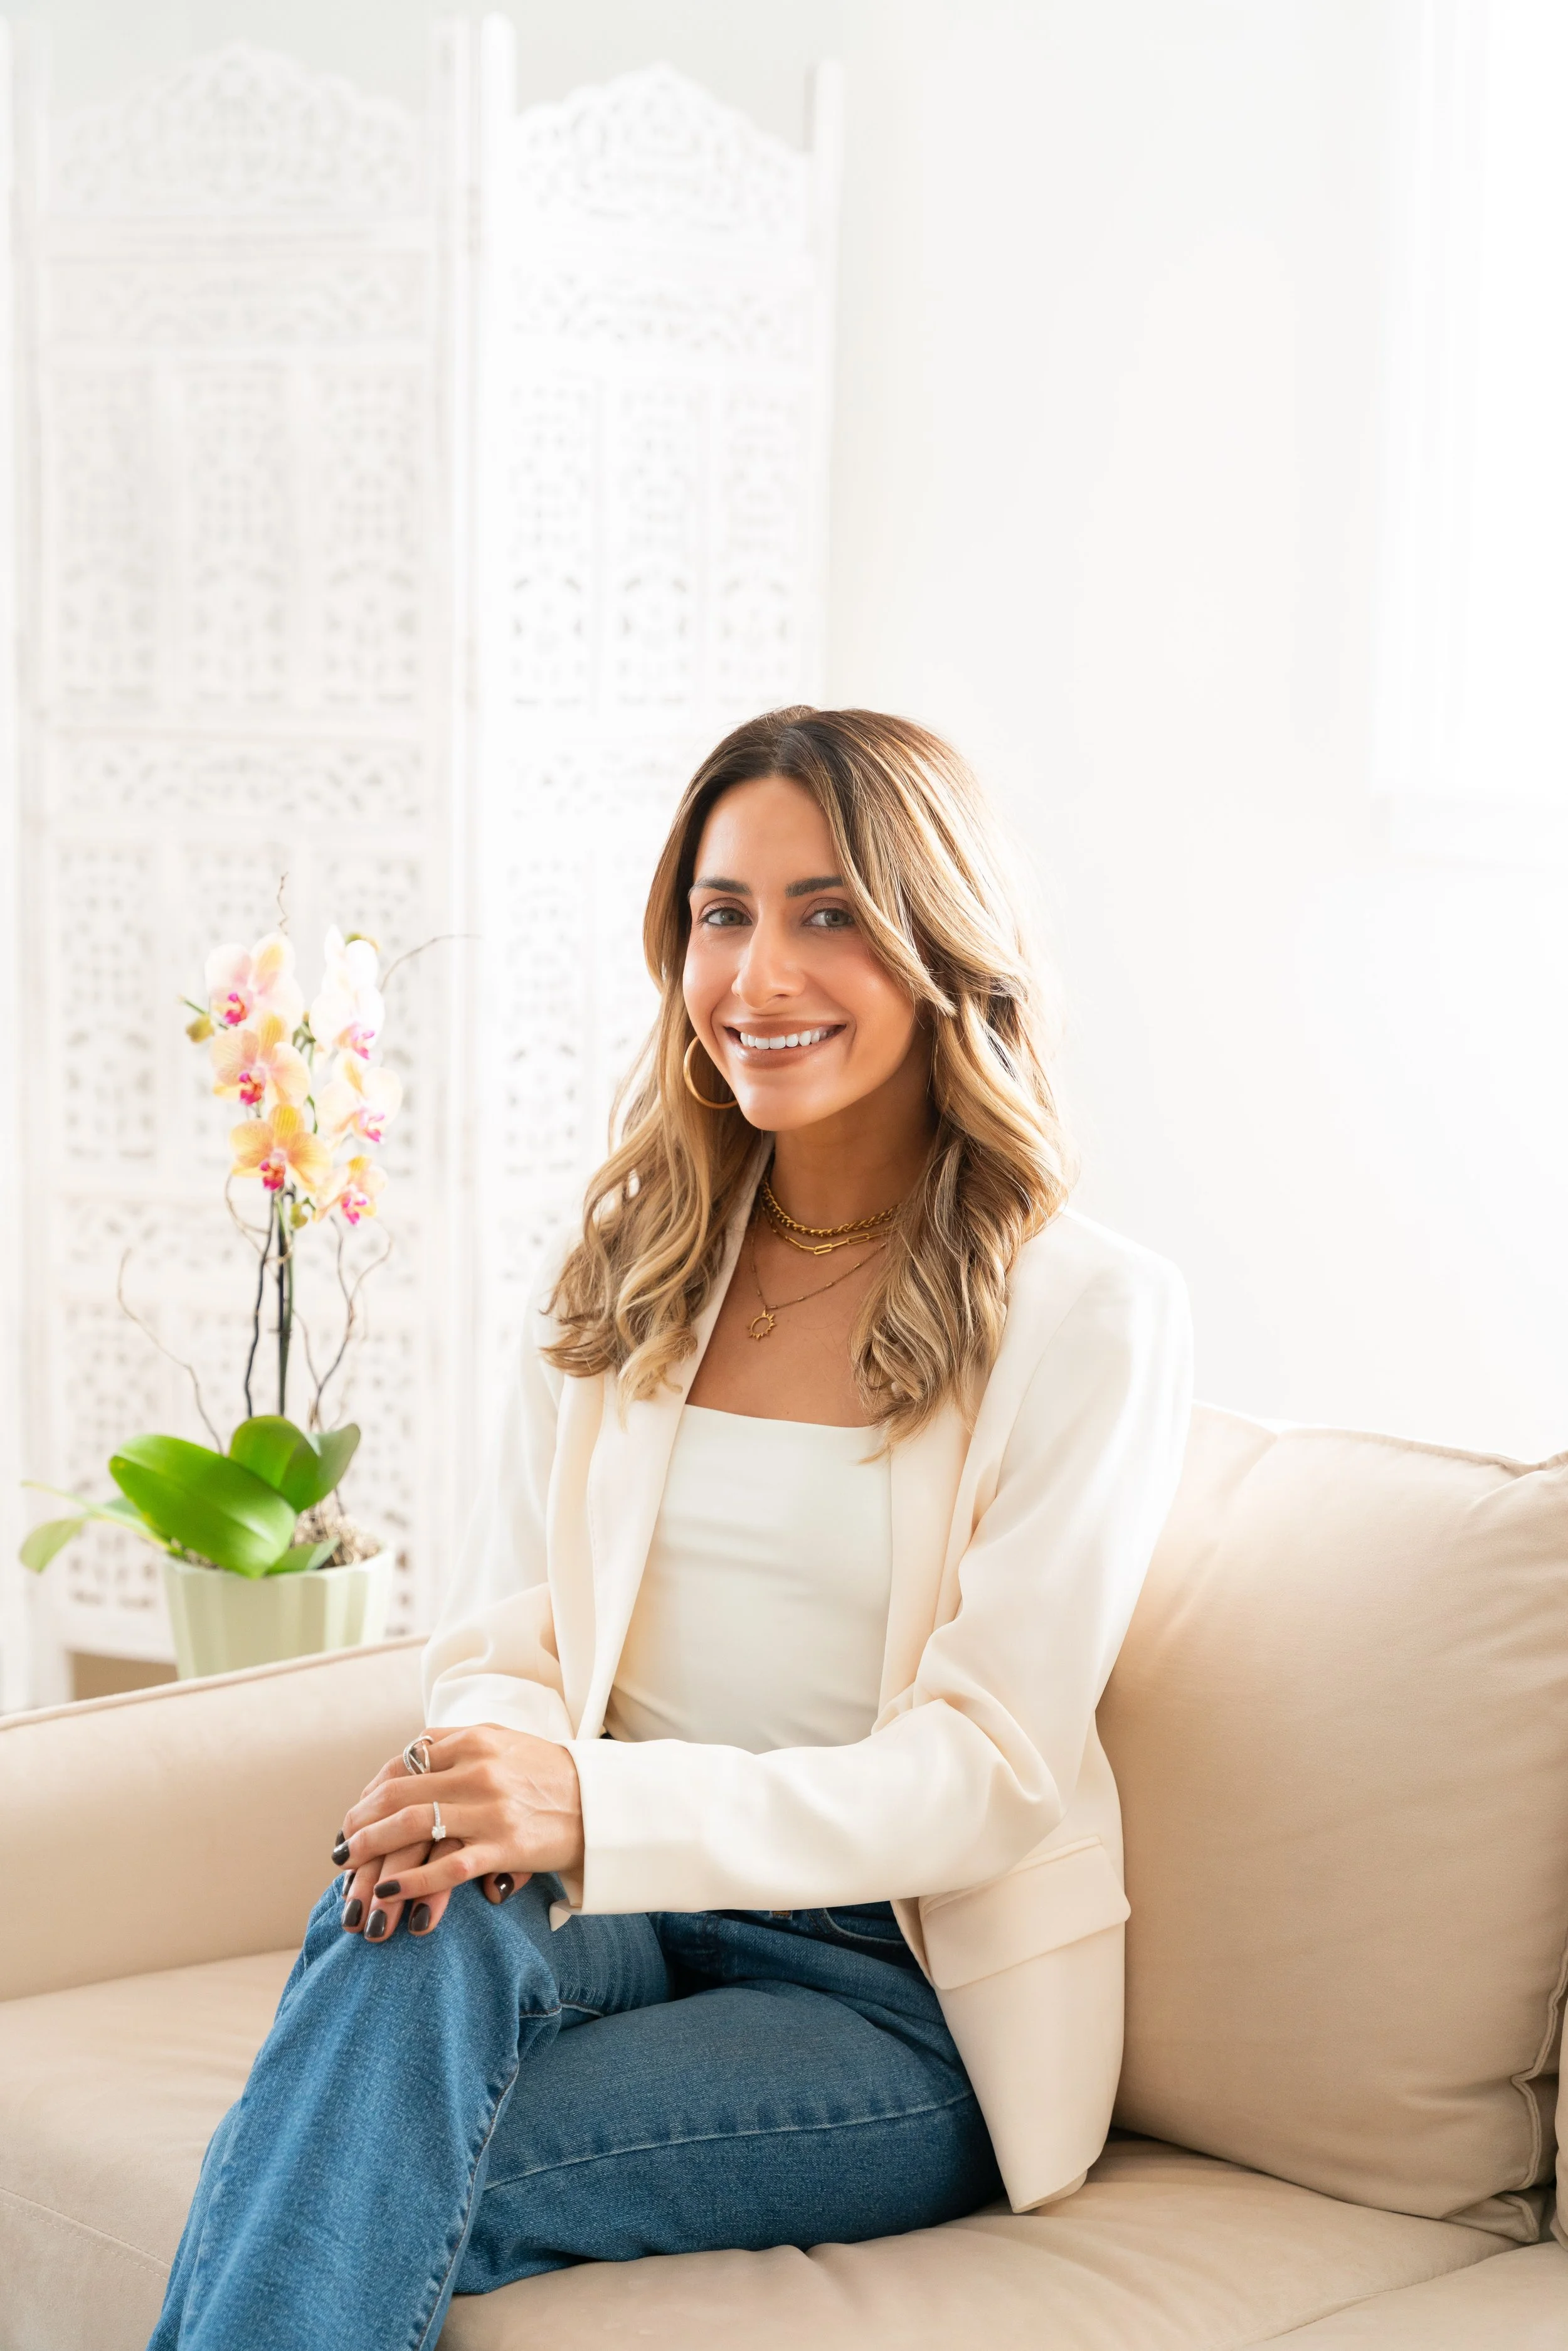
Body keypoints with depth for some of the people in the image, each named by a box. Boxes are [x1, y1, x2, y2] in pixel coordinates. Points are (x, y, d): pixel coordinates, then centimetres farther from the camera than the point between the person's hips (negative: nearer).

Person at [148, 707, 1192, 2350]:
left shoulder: (1090, 1316, -5)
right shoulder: (619, 1266, 11)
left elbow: (986, 1773, -12)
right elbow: (504, 1629, 9)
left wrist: (598, 1804, -28)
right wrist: (482, 1763, -18)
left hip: (900, 1994, -4)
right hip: (615, 1908, 4)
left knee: (389, 2186, -31)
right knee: (413, 1927, -34)